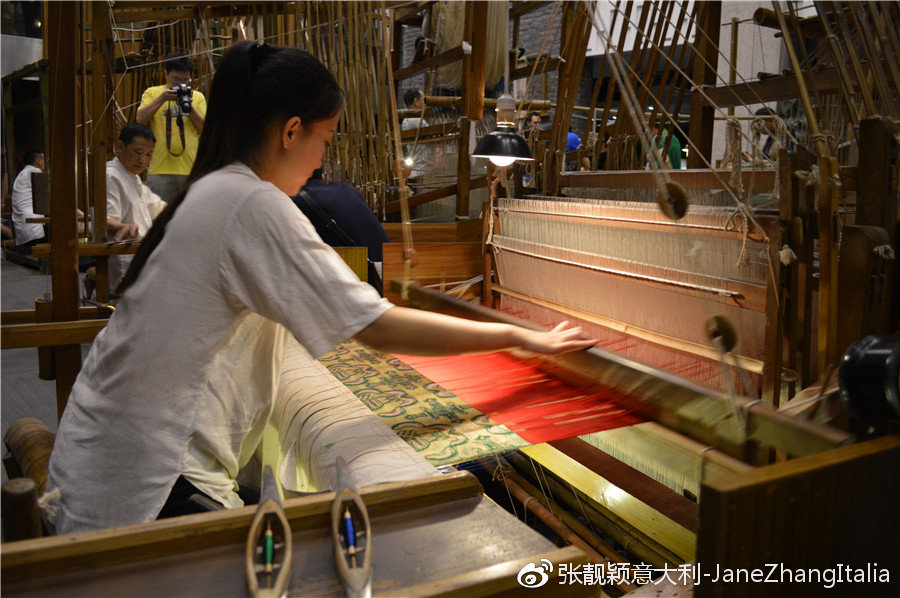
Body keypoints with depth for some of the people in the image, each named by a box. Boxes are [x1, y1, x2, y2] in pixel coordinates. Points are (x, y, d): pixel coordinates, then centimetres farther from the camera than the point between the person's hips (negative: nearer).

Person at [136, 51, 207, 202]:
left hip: (191, 168, 1)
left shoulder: (198, 97, 16)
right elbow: (140, 120, -1)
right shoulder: (152, 93, 12)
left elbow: (206, 128, 7)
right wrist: (162, 98, -9)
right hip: (160, 168, -1)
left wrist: (189, 107, -7)